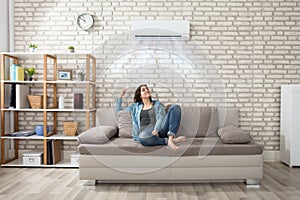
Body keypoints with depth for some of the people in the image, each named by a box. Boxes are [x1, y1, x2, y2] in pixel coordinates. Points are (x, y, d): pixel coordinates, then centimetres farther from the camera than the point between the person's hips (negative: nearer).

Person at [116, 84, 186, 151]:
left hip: (159, 129, 1)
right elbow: (119, 111, 33)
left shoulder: (157, 104, 20)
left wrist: (156, 130, -17)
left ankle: (170, 139, -36)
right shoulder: (136, 106, 25)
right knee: (142, 138, -42)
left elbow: (161, 118, 3)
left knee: (175, 107, -21)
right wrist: (120, 97, 26)